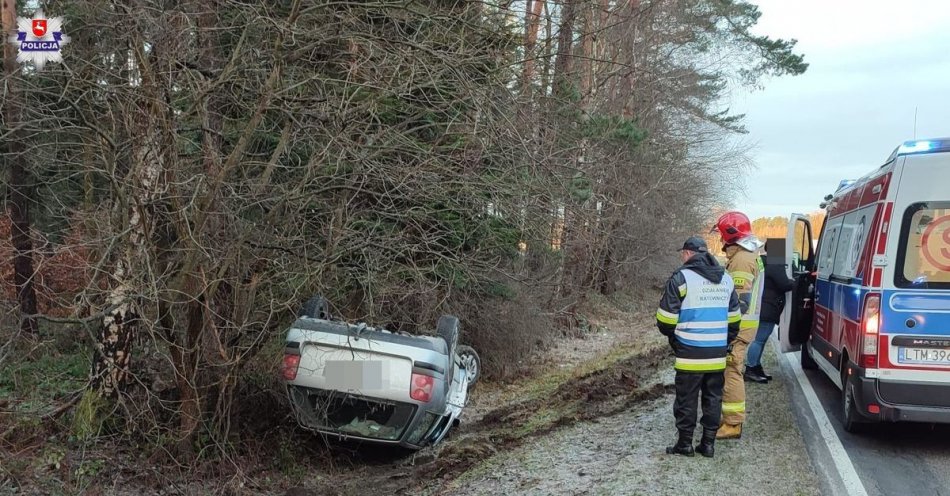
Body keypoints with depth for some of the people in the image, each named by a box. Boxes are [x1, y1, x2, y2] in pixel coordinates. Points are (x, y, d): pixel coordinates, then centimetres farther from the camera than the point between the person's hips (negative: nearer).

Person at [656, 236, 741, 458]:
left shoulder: (682, 277, -10)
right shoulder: (726, 278, 11)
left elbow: (666, 317, -8)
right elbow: (733, 318, 16)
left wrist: (671, 335, 12)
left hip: (689, 353, -5)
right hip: (717, 354, 5)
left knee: (686, 398, 4)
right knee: (713, 398, 12)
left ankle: (685, 443, 10)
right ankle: (708, 443, 16)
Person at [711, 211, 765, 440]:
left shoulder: (741, 259, -16)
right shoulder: (749, 255, 18)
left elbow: (740, 300, -22)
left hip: (738, 326, -11)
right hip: (741, 324, 11)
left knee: (731, 372, -8)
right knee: (731, 371, 17)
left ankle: (733, 424, -5)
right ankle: (730, 418, 25)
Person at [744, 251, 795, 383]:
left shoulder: (762, 262, 15)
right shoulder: (775, 264, -16)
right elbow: (784, 284, -16)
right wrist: (795, 282, 3)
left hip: (761, 308, 10)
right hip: (768, 309, -10)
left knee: (759, 339, 16)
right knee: (759, 339, -7)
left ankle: (756, 368, 23)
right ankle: (750, 370, -5)